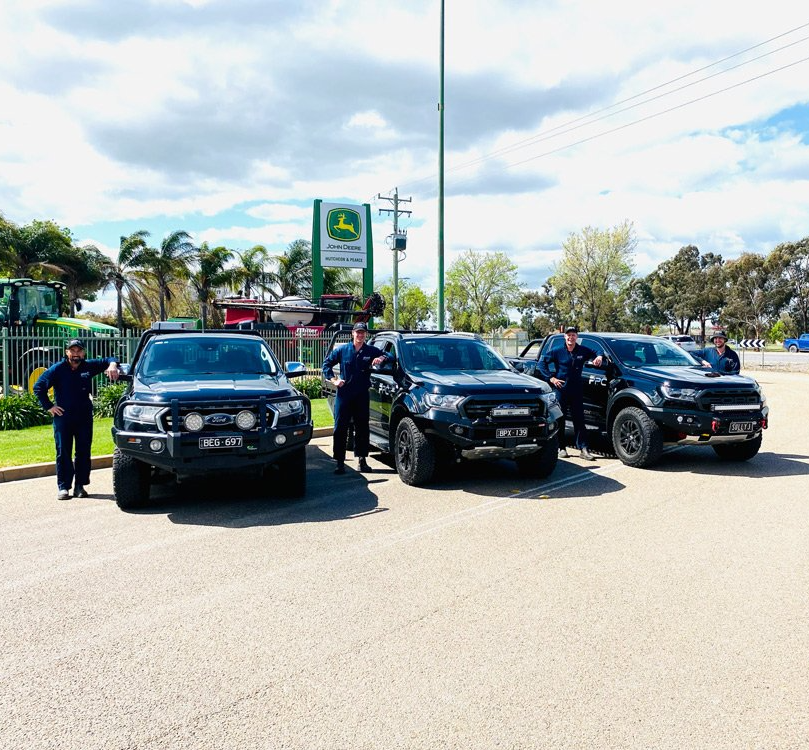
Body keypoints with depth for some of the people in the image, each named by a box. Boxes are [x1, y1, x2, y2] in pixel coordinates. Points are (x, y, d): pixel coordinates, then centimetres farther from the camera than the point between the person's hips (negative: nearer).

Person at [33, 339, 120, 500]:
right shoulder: (57, 369, -3)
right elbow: (38, 387, 0)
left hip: (84, 417, 2)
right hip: (62, 416, -2)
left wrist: (112, 365, -9)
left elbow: (106, 360, 15)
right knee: (63, 453, 0)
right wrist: (48, 406, -4)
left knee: (84, 452, 4)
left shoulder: (88, 366, 4)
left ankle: (80, 486, 11)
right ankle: (63, 487, 6)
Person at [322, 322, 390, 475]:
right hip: (344, 394, -1)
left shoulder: (371, 351, 5)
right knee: (340, 428, -3)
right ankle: (340, 462, 2)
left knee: (362, 428, 7)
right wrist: (333, 379, 0)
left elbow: (388, 356, 9)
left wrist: (381, 358, -13)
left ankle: (362, 460, 18)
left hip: (362, 395, 1)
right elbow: (326, 363, 12)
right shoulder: (342, 350, 4)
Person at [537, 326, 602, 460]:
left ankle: (583, 449, 1)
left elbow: (595, 353, 22)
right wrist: (551, 378, -7)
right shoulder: (557, 351, -1)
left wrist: (598, 357, -3)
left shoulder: (583, 351, 6)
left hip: (576, 391, 2)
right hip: (561, 390, -2)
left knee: (579, 420, 0)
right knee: (559, 420, 3)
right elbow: (542, 362, 1)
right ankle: (562, 448, 12)